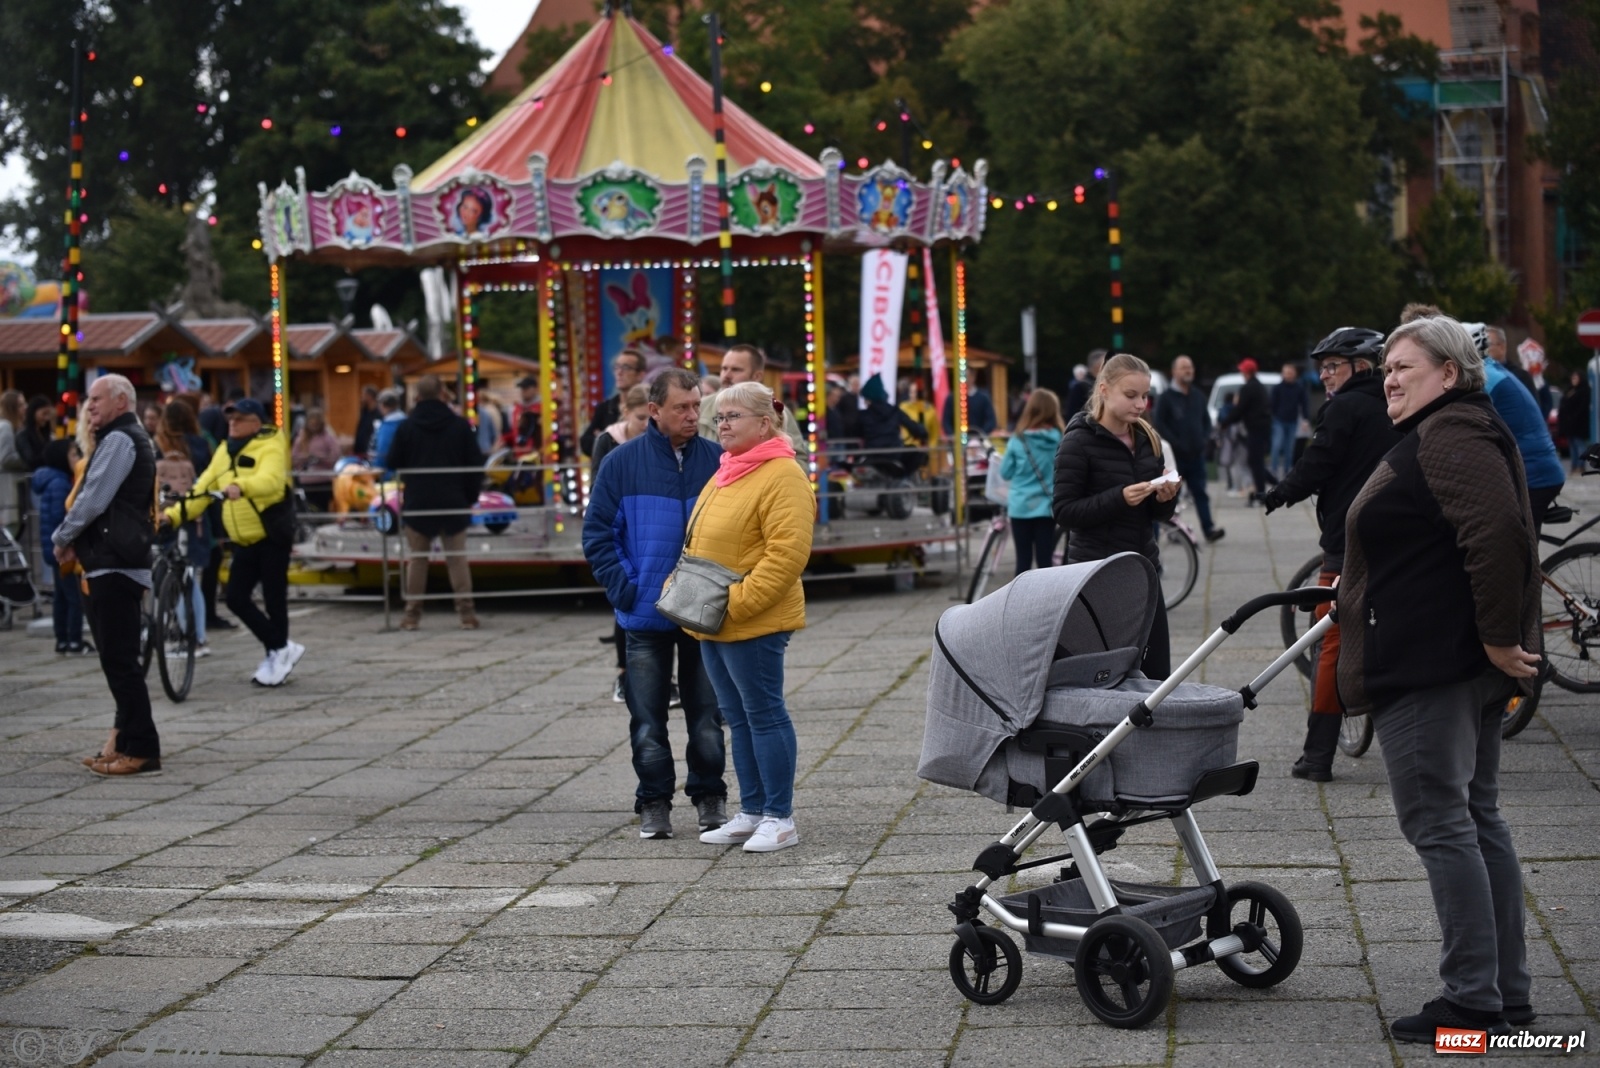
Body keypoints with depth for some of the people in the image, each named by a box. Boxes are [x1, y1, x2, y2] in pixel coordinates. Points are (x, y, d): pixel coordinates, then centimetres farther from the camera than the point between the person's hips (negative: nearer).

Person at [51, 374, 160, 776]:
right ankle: (127, 742, 18)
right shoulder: (134, 439, 21)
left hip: (114, 564, -11)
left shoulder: (118, 441, -12)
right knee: (119, 657, 13)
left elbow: (93, 499, -17)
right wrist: (76, 540, 8)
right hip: (119, 562, 11)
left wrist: (63, 538, -4)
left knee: (119, 659, -10)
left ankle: (139, 750, -9)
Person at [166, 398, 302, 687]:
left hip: (272, 535, -7)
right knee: (236, 598, 1)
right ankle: (281, 648, 14)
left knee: (273, 598, -2)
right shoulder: (225, 452, 12)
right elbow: (201, 488, 7)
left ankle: (279, 652, 15)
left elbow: (269, 479, -30)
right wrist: (174, 514, -5)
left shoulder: (270, 447, -9)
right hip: (244, 540, 7)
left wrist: (240, 486, -49)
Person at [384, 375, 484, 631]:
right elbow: (476, 465, 0)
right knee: (457, 558, 5)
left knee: (417, 559, 8)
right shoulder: (460, 426, -2)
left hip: (418, 504, 0)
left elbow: (393, 464, 0)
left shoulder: (406, 427, -4)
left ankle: (412, 613, 8)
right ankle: (466, 612, 1)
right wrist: (471, 497, 10)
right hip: (454, 503, 0)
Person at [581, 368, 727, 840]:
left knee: (707, 716, 9)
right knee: (648, 721, 4)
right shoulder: (622, 462, -1)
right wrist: (623, 586, -9)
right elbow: (598, 533, 1)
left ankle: (710, 797, 22)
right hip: (646, 617, 0)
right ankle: (654, 803, 15)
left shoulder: (719, 460, 0)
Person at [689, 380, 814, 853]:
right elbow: (700, 544, 25)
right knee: (738, 718, 14)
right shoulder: (725, 474, 16)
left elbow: (788, 552, -22)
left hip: (755, 624, -9)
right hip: (713, 624, 9)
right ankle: (751, 812, 22)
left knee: (764, 715, -3)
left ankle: (780, 818, 5)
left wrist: (737, 601, -24)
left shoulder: (782, 476, -14)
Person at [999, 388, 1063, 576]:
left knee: (1023, 560, 5)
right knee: (1045, 560, 4)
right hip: (1046, 506, 0)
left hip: (1020, 506, 0)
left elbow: (1005, 473, 3)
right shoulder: (1060, 439, -6)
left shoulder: (1018, 439, -5)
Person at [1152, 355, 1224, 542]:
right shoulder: (1166, 397, -2)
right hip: (1175, 455, -4)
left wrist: (1203, 439, 2)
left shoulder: (1199, 396, 15)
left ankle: (1209, 528, -9)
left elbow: (1206, 420, 20)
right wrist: (1176, 444, -15)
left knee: (1200, 492, -2)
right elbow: (1159, 425, -8)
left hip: (1196, 454, 4)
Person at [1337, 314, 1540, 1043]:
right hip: (1463, 665, 11)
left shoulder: (1450, 436, -16)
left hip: (1431, 666, -11)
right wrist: (1358, 586, 29)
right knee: (1477, 820, 14)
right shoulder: (1454, 432, 19)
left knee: (1440, 824, -7)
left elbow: (1497, 535, -28)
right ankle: (1508, 992, 19)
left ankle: (1472, 999, -4)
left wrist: (1499, 637, -23)